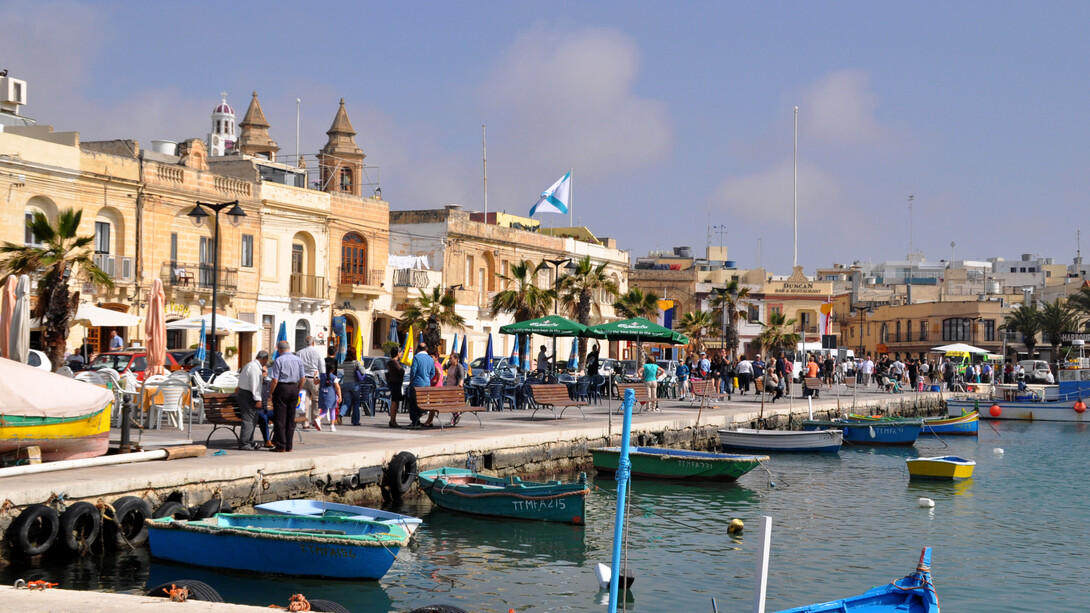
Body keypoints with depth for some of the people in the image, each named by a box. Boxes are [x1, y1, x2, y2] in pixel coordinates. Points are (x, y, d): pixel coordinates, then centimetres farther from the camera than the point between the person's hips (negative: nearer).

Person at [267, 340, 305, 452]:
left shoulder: (279, 360, -11)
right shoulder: (298, 360, 6)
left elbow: (275, 380, -14)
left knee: (280, 419, 1)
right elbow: (302, 378, 8)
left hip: (282, 388, -5)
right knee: (291, 419, 11)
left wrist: (271, 392, -3)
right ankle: (289, 446, 13)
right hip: (294, 388, 5)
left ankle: (281, 446, 1)